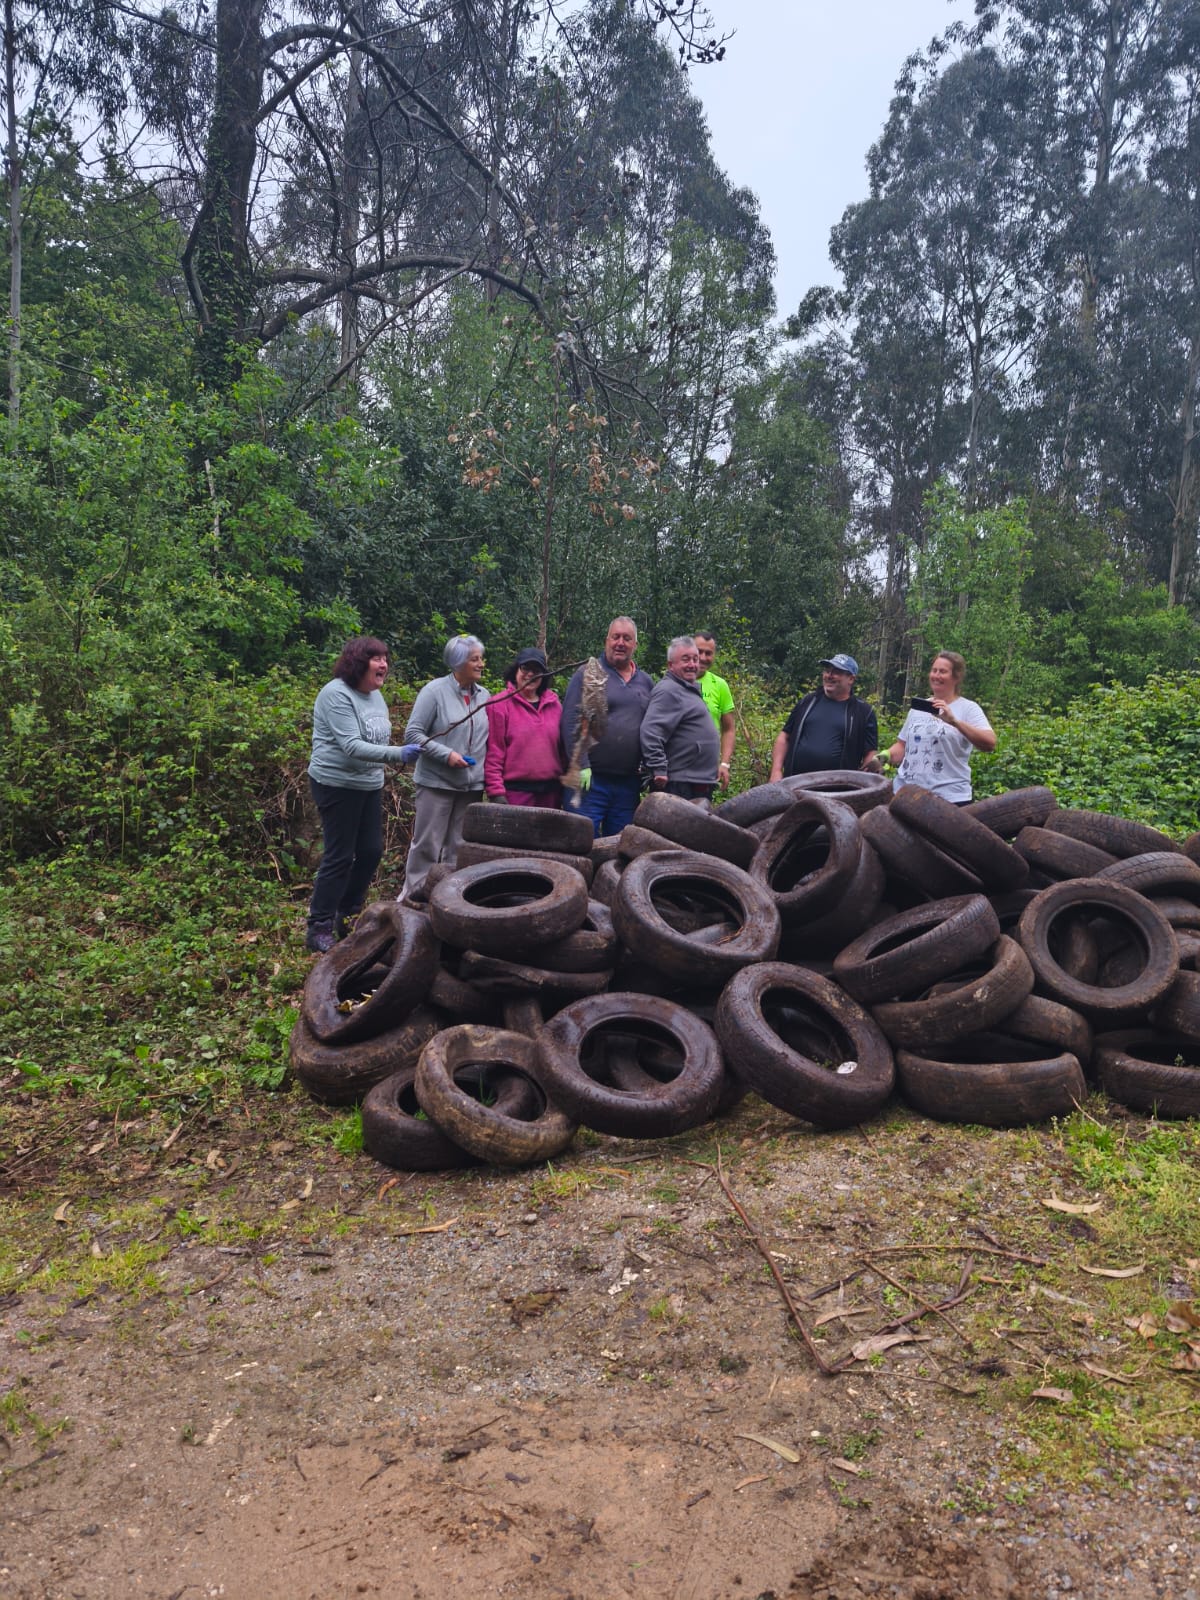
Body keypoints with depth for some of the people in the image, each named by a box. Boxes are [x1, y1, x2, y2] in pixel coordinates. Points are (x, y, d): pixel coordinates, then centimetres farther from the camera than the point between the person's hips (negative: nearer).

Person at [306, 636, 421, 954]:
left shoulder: (375, 695, 8)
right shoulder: (338, 695, -18)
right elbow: (352, 746, -26)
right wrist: (398, 754, -34)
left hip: (369, 785, 8)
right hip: (337, 784, -8)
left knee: (371, 852, 11)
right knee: (339, 857, -4)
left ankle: (347, 915, 27)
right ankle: (318, 929, 7)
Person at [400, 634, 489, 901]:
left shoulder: (483, 695, 7)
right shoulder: (435, 691, -8)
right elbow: (413, 733, -9)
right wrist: (446, 754, -17)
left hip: (471, 785, 5)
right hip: (437, 782, -5)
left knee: (458, 847, 11)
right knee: (427, 845, -1)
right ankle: (414, 895, 9)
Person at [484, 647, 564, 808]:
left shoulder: (554, 705, 13)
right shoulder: (500, 705, -1)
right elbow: (493, 752, -5)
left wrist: (564, 787, 12)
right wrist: (497, 792, -11)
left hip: (550, 793, 5)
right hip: (515, 793, -5)